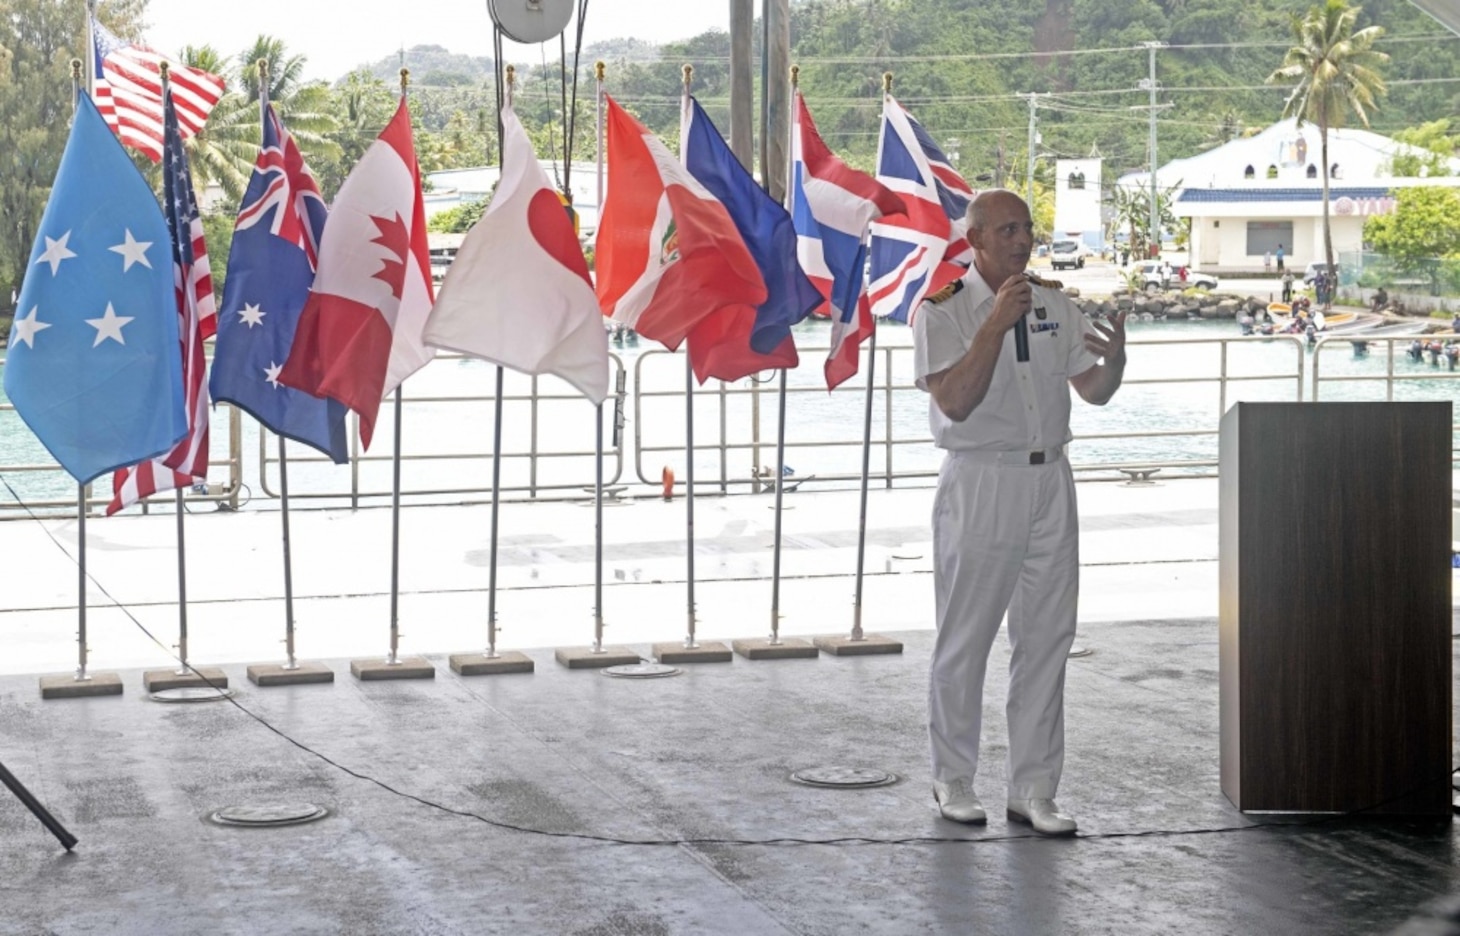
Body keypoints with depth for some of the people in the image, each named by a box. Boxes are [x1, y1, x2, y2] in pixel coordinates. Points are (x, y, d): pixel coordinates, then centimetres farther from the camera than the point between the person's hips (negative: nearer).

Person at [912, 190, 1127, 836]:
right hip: (979, 484, -5)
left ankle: (1033, 790, 11)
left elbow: (1094, 392, 12)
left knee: (1046, 638, 5)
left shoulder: (1054, 308, 11)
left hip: (1048, 480, 5)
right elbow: (956, 401, -17)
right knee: (966, 637, 2)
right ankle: (953, 779, 17)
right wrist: (996, 324, -23)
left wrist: (1114, 359, -10)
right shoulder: (942, 312, -5)